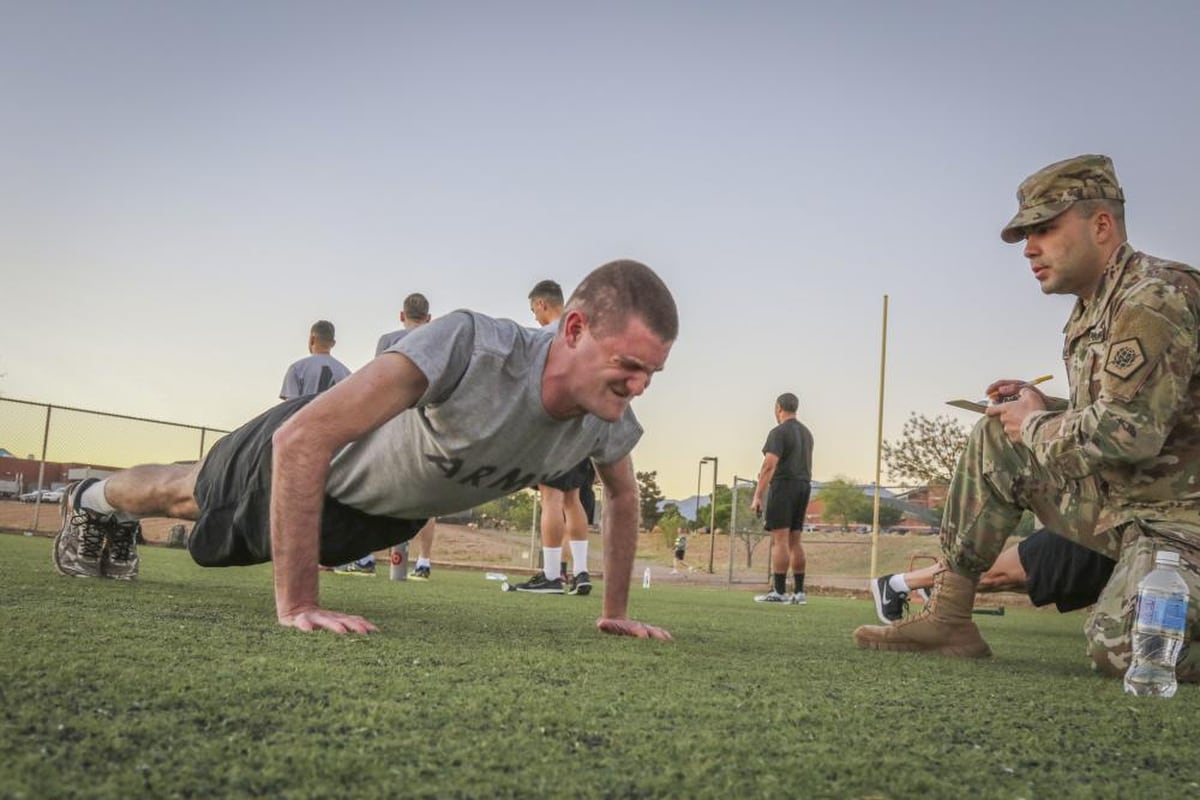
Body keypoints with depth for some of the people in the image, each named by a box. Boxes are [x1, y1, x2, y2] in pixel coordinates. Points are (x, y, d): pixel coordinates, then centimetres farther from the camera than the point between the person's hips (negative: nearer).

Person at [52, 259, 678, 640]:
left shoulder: (606, 423, -28)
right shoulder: (471, 346, -48)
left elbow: (622, 496, -1)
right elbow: (303, 439, -48)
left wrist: (615, 612, -1)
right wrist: (295, 605, -45)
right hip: (313, 457, -6)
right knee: (187, 494, 26)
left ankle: (116, 526, 64)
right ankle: (93, 502, 58)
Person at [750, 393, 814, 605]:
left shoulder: (779, 433, -10)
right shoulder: (806, 433, 16)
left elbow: (769, 466, -18)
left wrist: (757, 496, -19)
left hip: (783, 486, -8)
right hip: (804, 486, 8)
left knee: (780, 540, -7)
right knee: (794, 541, 11)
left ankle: (779, 591, -9)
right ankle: (799, 591, 10)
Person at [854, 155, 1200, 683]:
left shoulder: (1155, 298, -18)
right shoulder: (1093, 311, 12)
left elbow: (1127, 429, -28)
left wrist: (1037, 426, -11)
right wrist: (1044, 408, 4)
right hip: (1114, 504, 9)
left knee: (1116, 650, -30)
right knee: (996, 439, 1)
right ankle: (948, 618, 3)